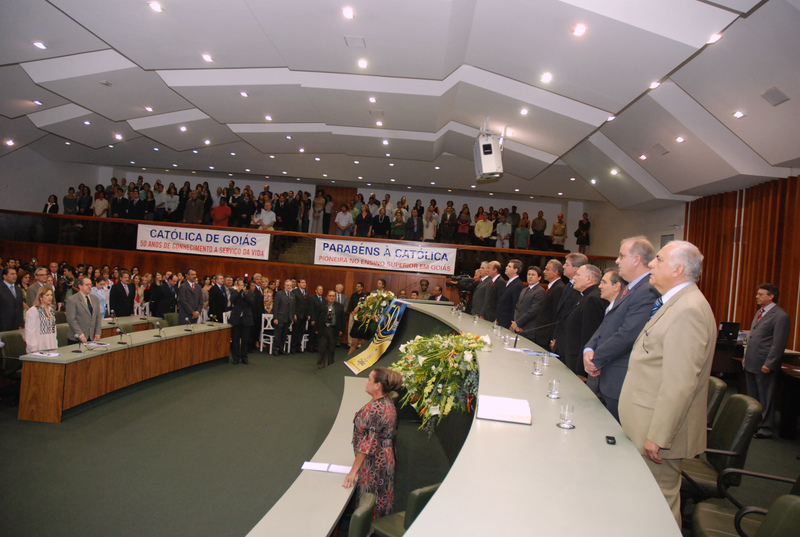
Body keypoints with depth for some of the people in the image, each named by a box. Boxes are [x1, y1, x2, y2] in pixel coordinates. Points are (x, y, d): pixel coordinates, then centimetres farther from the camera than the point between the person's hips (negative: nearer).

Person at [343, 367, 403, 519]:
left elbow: (367, 444, -24)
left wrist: (353, 471, -16)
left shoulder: (374, 409, -29)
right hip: (386, 459, 9)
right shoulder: (388, 403, 0)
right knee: (382, 500, 22)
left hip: (374, 462, -9)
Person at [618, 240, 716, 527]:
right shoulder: (676, 303, 13)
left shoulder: (688, 310, -22)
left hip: (661, 428, -10)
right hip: (650, 426, 10)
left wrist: (658, 436, -23)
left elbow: (680, 383, -26)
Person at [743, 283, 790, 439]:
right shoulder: (760, 312, 15)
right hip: (751, 363, 9)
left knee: (765, 398, 3)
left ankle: (765, 428, 13)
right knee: (752, 396, 15)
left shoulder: (780, 315, -13)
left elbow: (779, 343, -16)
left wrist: (769, 364, -17)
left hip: (764, 365, -8)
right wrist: (746, 356, 19)